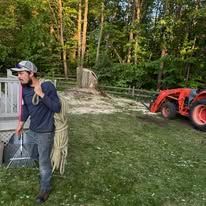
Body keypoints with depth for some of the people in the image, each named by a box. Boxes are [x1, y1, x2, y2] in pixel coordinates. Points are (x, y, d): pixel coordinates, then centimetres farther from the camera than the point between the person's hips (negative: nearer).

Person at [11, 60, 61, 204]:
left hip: (45, 132, -6)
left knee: (44, 162, 7)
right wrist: (20, 124, 20)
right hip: (32, 130, 6)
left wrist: (41, 94, -30)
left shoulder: (48, 86, -21)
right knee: (41, 157, 25)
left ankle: (46, 188, 28)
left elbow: (57, 108, -22)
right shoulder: (25, 88, -3)